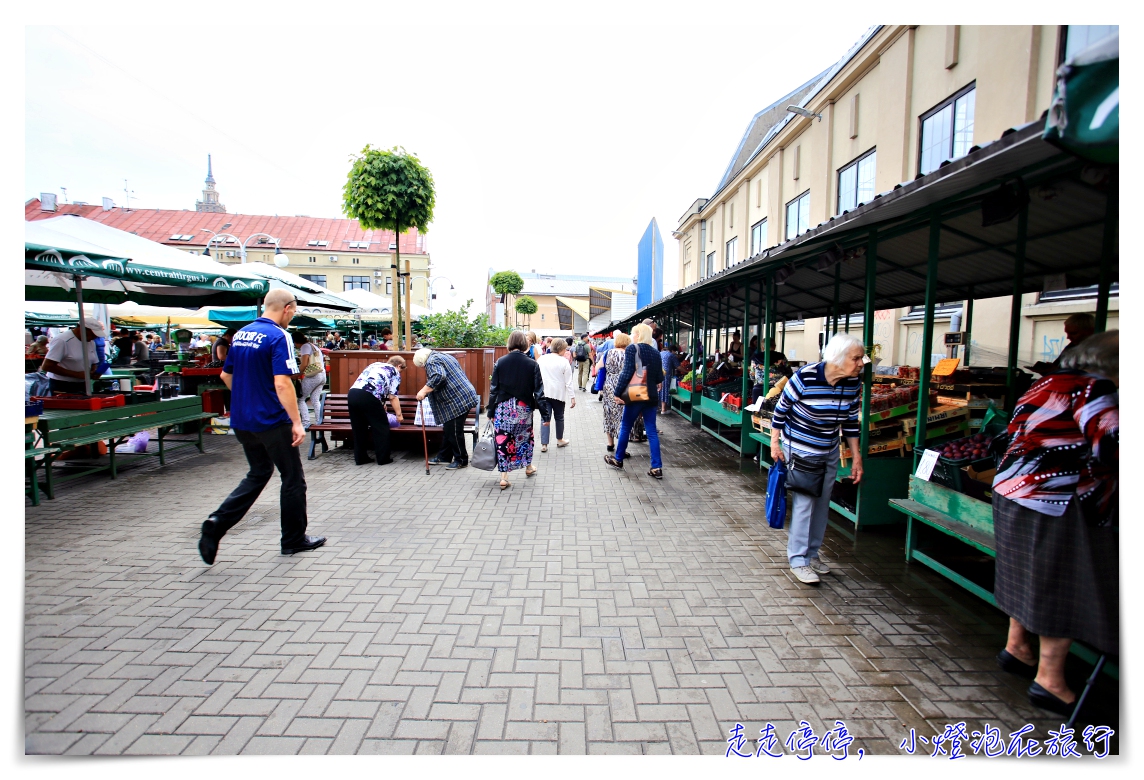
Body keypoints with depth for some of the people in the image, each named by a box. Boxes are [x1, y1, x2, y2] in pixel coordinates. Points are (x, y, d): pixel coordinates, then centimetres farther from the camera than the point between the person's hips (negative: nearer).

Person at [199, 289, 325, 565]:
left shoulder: (240, 335, 9)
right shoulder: (278, 336, -16)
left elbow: (226, 376, 17)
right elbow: (282, 383, -24)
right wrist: (297, 423, -21)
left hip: (242, 421, 8)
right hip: (272, 421, -8)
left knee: (258, 474, 22)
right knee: (293, 479, 7)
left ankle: (217, 523, 7)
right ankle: (294, 540, 18)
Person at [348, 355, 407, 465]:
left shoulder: (374, 365, 31)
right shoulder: (395, 372, 13)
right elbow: (392, 397, 5)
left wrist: (381, 405, 38)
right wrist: (399, 414, 14)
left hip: (352, 393, 7)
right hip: (368, 397, -6)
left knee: (359, 428, 17)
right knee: (381, 427, 8)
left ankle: (360, 458, 24)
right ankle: (383, 458, 13)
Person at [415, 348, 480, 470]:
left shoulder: (432, 362, -8)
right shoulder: (442, 356, 23)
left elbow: (438, 377, -27)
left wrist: (423, 391, -21)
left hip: (457, 401, -11)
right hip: (464, 398, 11)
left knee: (454, 432, -2)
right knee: (449, 430, 17)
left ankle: (461, 460, 8)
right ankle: (444, 456, 26)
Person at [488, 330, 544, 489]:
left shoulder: (500, 362, -5)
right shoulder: (532, 364, -7)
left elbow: (493, 389, -2)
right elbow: (538, 390, -5)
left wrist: (491, 411, 5)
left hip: (503, 408, 0)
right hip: (524, 409, 1)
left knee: (503, 440, 4)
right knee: (525, 436, 21)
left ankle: (503, 478, 3)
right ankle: (528, 467, 39)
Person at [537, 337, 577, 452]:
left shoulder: (541, 359, 2)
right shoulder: (564, 361, -10)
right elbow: (568, 382, -10)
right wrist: (572, 397, -6)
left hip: (544, 393, 2)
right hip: (558, 394, -2)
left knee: (545, 418, 4)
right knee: (559, 417, 16)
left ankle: (544, 444, -2)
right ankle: (560, 440, 32)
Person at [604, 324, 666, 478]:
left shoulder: (632, 349, -9)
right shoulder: (655, 352, 8)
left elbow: (626, 373, -18)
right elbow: (659, 378, 9)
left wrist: (617, 393, -12)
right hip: (651, 396, 5)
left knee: (625, 427, 12)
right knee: (652, 431, 7)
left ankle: (618, 460, 26)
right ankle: (657, 468, 6)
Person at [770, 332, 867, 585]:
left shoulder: (853, 384, -7)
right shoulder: (805, 377, -24)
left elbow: (850, 422, 6)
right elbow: (781, 410, -12)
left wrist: (857, 457, 8)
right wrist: (775, 444, -10)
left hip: (829, 454, 6)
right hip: (799, 451, -6)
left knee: (822, 504, 14)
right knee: (803, 503, -5)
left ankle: (812, 552, 31)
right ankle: (798, 559, 8)